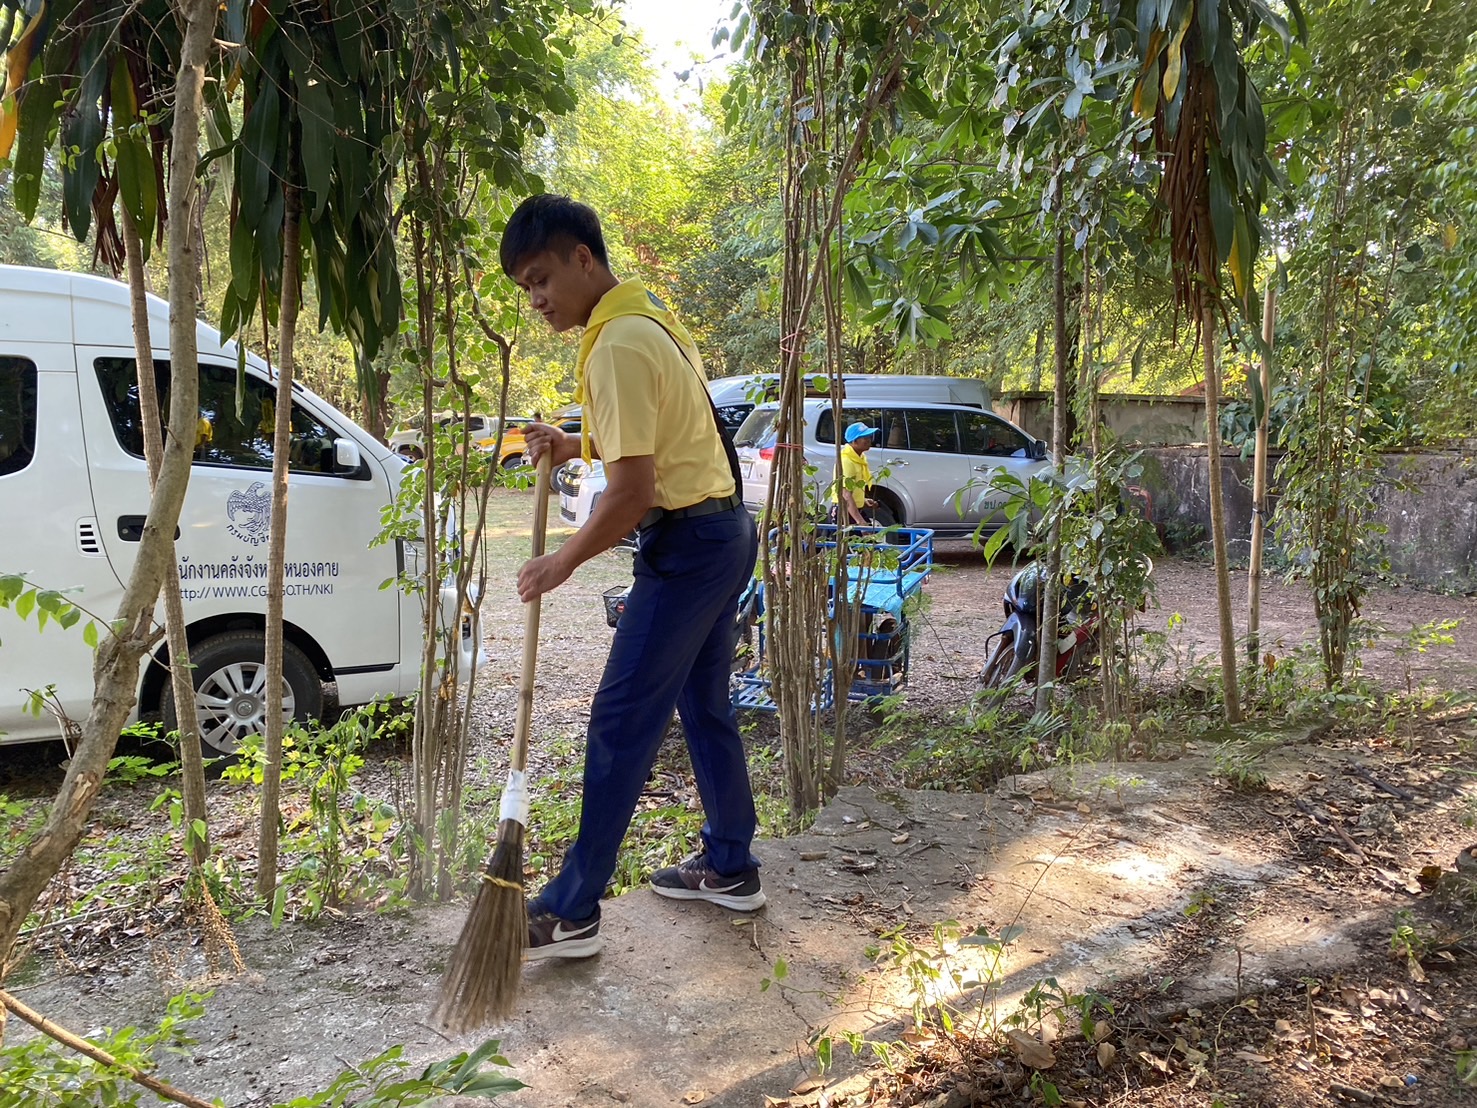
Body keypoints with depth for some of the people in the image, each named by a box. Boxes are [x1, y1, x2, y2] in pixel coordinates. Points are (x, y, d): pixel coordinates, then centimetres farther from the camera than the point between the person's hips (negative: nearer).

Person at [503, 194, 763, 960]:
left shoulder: (616, 345, -19)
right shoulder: (650, 318, 13)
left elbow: (632, 491, -23)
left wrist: (559, 564, -11)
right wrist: (576, 445, 10)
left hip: (687, 544, -10)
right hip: (723, 530, 10)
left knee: (621, 724, -5)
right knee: (704, 704, 18)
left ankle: (571, 912, 4)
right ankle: (729, 867, 30)